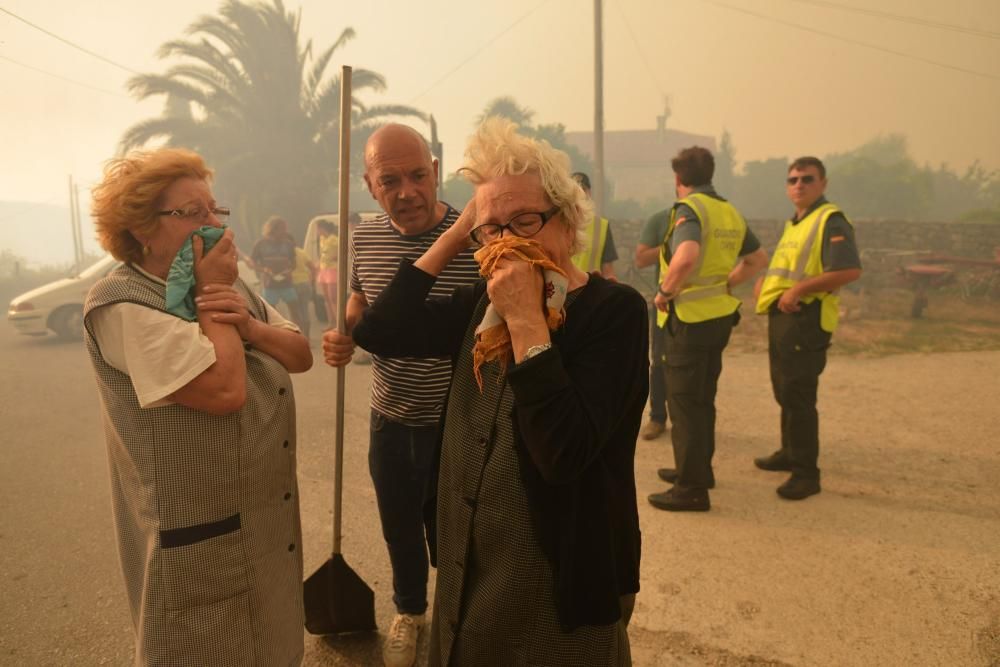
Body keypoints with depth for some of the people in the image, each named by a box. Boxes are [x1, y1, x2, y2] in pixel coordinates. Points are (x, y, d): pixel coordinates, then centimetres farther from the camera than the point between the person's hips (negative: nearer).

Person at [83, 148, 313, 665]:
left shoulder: (225, 282, 7)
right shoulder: (122, 305, -20)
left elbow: (301, 356, 4)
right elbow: (225, 389, -30)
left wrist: (251, 326, -16)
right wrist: (211, 295, -19)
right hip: (199, 532, -7)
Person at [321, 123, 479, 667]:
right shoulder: (363, 237, -3)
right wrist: (346, 332, -6)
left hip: (456, 423, -5)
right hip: (389, 418, 5)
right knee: (399, 528, 24)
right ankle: (408, 610, 52)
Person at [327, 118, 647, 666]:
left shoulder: (613, 310, -17)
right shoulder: (484, 302, 3)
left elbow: (565, 452, -27)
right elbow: (380, 332, -5)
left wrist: (526, 320, -28)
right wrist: (455, 234, -7)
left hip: (560, 583, -5)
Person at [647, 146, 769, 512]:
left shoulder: (688, 209, -15)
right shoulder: (730, 212, 10)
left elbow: (686, 257, -35)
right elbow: (758, 259, 19)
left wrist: (665, 292, -20)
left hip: (690, 318, -8)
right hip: (720, 314, 8)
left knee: (684, 402, 1)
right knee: (702, 399, 20)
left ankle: (692, 489, 7)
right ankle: (698, 468, 33)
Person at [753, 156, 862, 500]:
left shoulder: (831, 220, -12)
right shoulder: (794, 224, 17)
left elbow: (850, 270, -25)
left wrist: (798, 289, -24)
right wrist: (767, 282, 10)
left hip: (806, 317, -10)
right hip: (783, 315, 10)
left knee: (798, 396, -7)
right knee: (784, 391, 19)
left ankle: (806, 473, 1)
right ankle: (790, 453, 34)